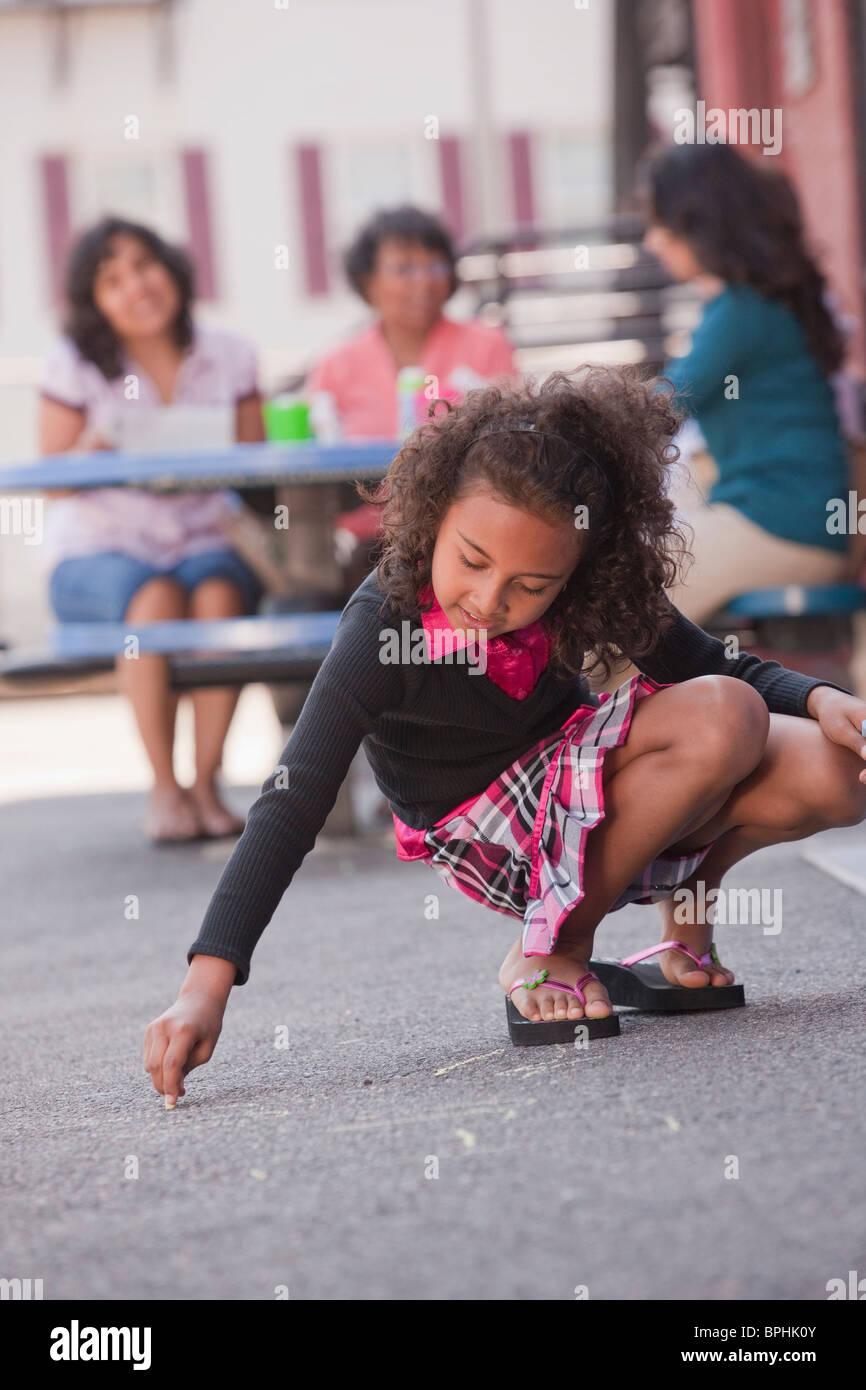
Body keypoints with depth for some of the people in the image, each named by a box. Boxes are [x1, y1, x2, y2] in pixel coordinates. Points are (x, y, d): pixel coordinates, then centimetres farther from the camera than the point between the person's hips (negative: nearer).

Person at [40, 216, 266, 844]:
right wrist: (97, 447, -22)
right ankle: (164, 787, -24)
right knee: (154, 600, -35)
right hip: (98, 549, -1)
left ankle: (206, 781, -24)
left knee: (219, 594, -33)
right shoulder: (75, 363, 0)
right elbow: (55, 481, -1)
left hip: (204, 540, 2)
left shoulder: (229, 356, 5)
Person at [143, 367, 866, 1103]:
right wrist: (206, 986, -40)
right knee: (725, 723, -29)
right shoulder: (385, 625, -28)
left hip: (587, 783, 5)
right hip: (496, 838, -5)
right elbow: (292, 807, -31)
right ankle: (553, 948, -12)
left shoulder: (594, 586, -16)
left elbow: (718, 667, 0)